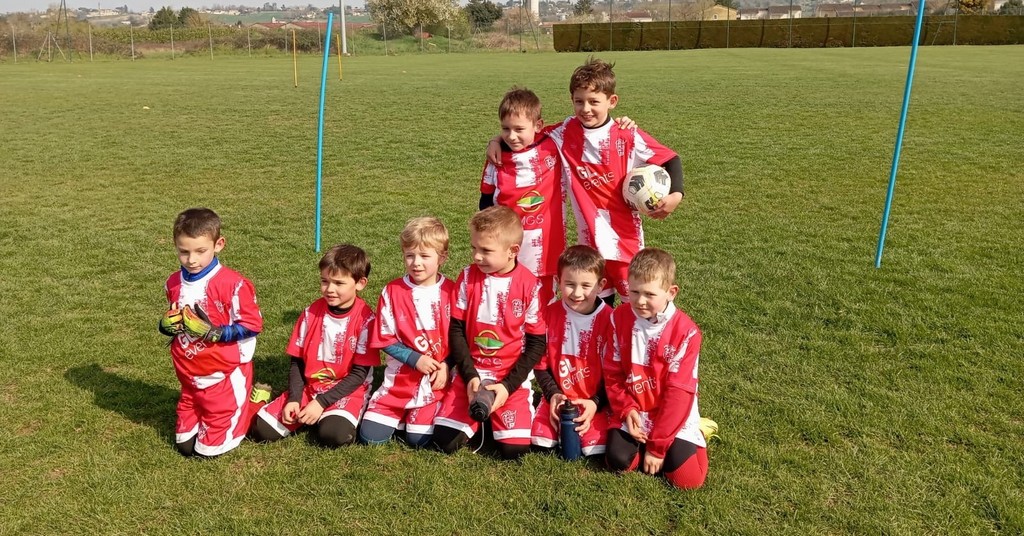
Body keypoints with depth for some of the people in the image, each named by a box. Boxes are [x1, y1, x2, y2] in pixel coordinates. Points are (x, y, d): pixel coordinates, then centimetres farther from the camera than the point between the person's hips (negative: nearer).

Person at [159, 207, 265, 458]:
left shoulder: (232, 284, -20)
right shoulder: (174, 283, 1)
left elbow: (251, 324, -16)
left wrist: (215, 333, -26)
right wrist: (167, 325, -6)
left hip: (224, 374, -6)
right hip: (189, 375, 7)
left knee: (209, 448, 1)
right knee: (185, 445, 14)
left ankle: (251, 400, 23)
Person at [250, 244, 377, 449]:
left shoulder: (365, 319, -13)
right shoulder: (311, 313, -1)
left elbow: (359, 373, -12)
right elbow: (297, 362, 4)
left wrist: (322, 402, -17)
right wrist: (293, 399, -10)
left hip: (346, 391, -4)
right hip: (308, 387, 4)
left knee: (333, 434, -32)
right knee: (261, 429, -12)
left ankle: (331, 416, 1)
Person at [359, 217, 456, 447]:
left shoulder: (452, 292, -5)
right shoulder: (392, 292, -4)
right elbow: (385, 339, -2)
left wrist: (446, 365, -14)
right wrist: (415, 359, -13)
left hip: (437, 380, -1)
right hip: (400, 380, 2)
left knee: (418, 439, -10)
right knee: (370, 436, -5)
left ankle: (419, 418, 23)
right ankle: (400, 415, 24)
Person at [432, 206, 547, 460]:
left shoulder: (529, 285, -9)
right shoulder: (469, 277, -4)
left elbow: (537, 343, -5)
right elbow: (456, 330, 0)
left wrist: (508, 385, -13)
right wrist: (470, 376, -11)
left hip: (513, 376, -2)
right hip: (471, 371, 2)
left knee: (514, 449, -13)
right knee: (444, 440, -11)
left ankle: (493, 414, 17)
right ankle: (478, 413, 18)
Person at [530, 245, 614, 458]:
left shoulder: (608, 319, -10)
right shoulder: (550, 314, -2)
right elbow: (541, 363, 5)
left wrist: (596, 403, -16)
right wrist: (553, 394, -9)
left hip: (595, 401, -2)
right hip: (559, 397, 3)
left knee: (595, 447, -21)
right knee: (540, 439, -16)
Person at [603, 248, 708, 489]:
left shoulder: (686, 331, -17)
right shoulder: (619, 318, -7)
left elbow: (678, 391, -16)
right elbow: (612, 374, 0)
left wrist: (657, 446, -16)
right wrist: (627, 410, -15)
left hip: (673, 415, -2)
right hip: (633, 412, 2)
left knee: (688, 478, -15)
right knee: (618, 460, -19)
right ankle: (643, 442, 12)